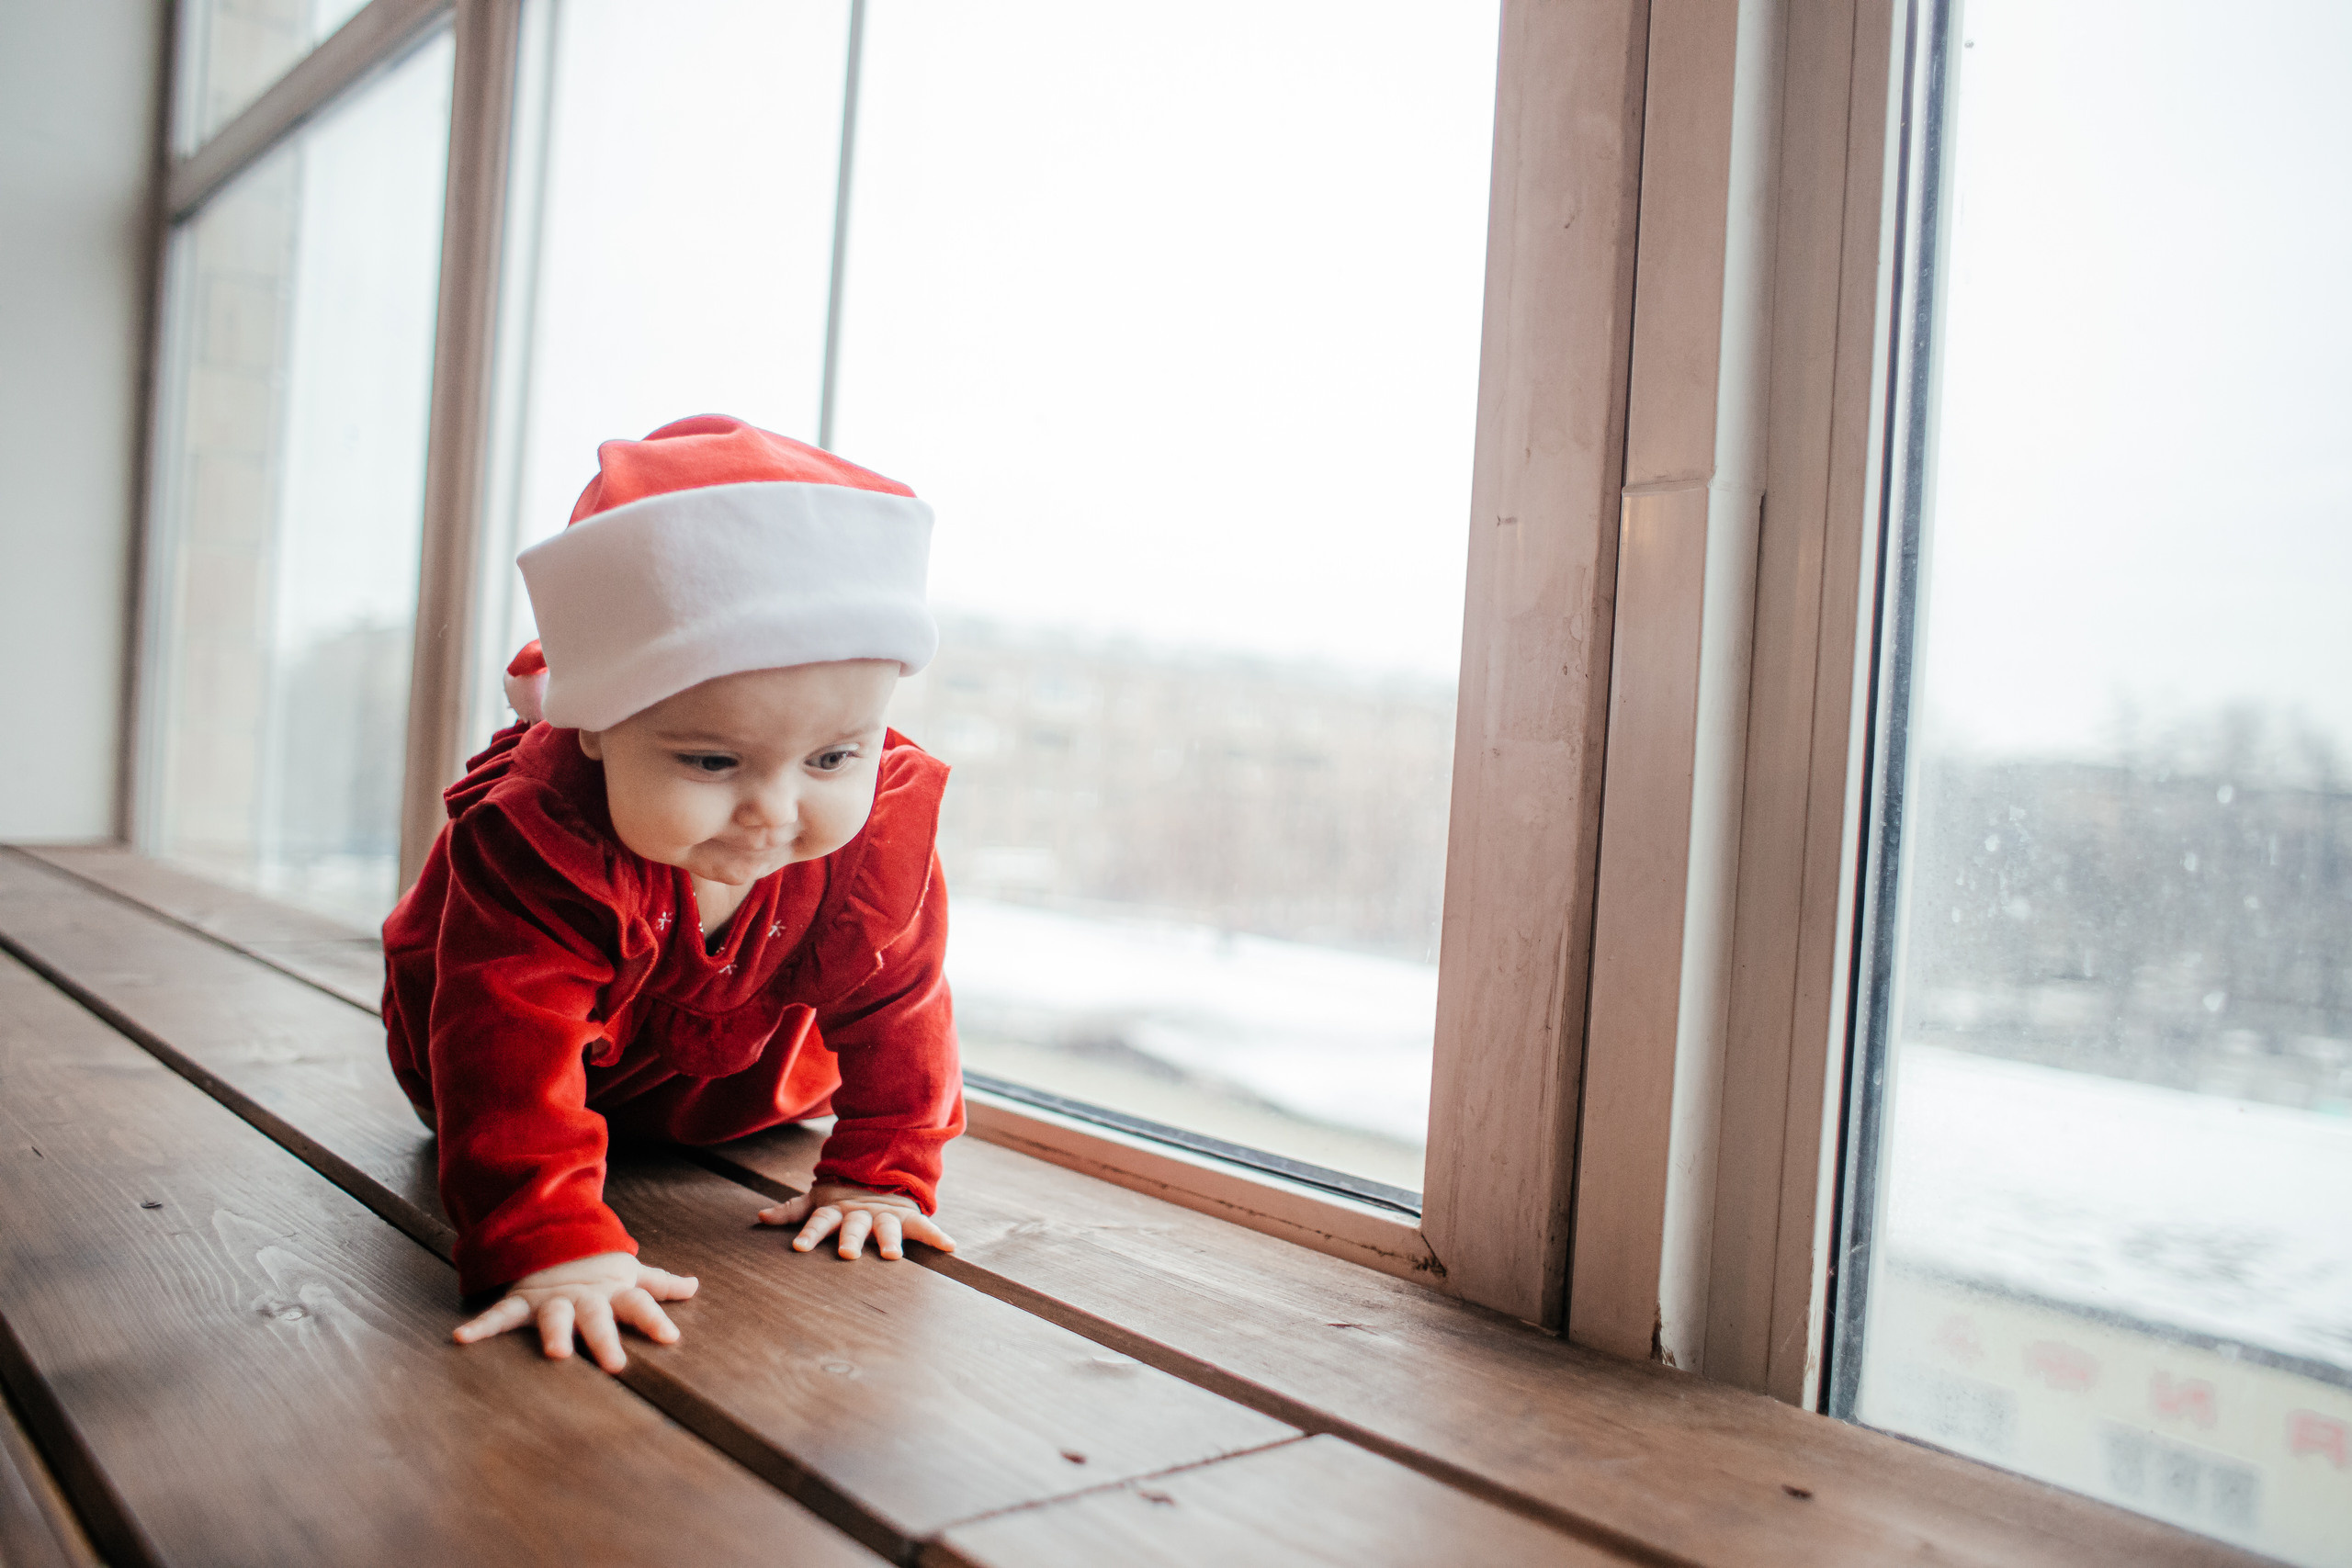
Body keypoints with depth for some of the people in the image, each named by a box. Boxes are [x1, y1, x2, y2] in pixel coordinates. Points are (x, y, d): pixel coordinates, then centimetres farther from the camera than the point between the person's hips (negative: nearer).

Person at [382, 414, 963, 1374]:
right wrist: (552, 1243, -61)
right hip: (574, 1039, -2)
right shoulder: (540, 843, -48)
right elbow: (511, 1056, -51)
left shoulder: (883, 831, -37)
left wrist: (879, 1173, -25)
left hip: (733, 1040, 2)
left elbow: (894, 1006, -24)